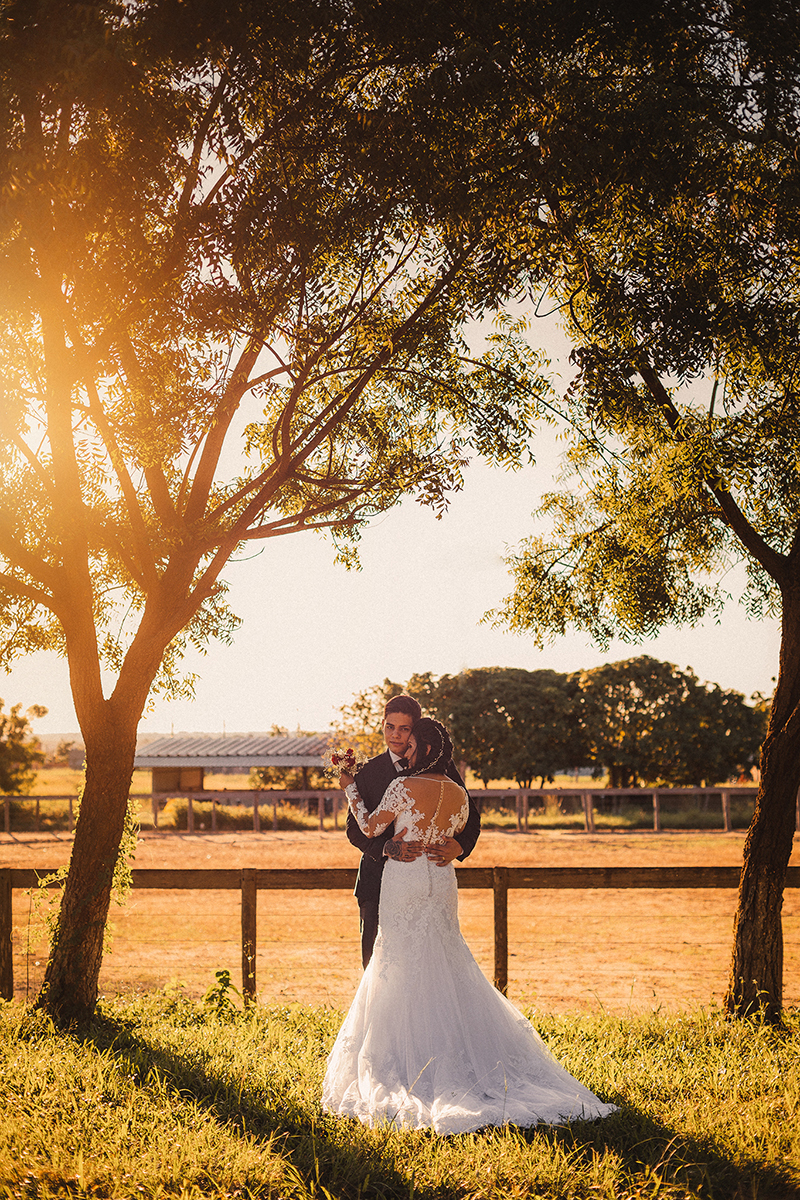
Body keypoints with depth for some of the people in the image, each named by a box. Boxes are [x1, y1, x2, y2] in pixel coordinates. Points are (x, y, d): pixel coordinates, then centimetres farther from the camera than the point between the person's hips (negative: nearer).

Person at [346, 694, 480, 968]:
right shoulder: (369, 772, 6)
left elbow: (470, 815, 7)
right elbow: (355, 827, 0)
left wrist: (459, 846, -15)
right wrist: (384, 847, -20)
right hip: (380, 880, 1)